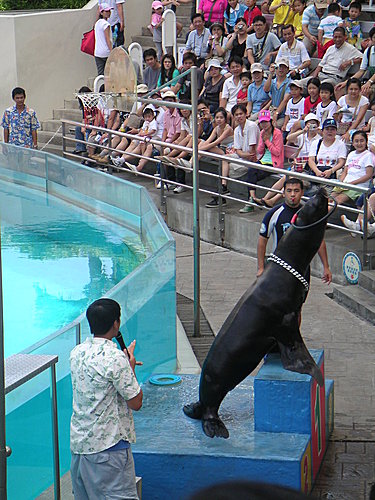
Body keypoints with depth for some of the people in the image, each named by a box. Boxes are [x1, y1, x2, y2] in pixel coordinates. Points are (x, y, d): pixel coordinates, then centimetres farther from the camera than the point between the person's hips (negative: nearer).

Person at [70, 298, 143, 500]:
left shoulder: (77, 352, 6)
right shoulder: (115, 358, -18)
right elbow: (136, 403, -12)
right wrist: (131, 367, 0)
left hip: (78, 443, 8)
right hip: (108, 446, -8)